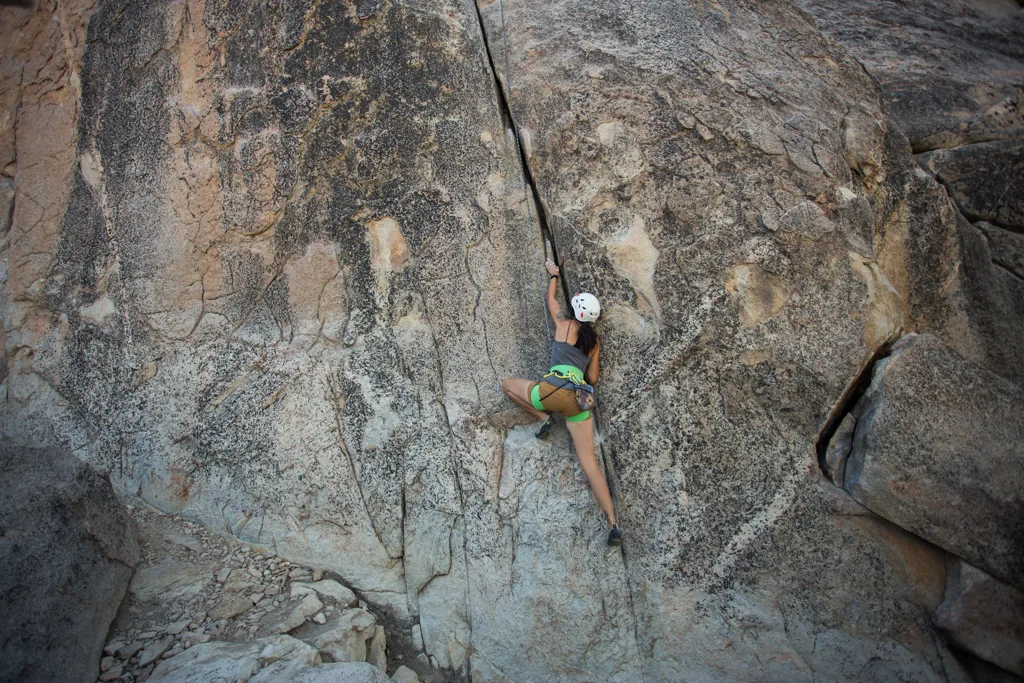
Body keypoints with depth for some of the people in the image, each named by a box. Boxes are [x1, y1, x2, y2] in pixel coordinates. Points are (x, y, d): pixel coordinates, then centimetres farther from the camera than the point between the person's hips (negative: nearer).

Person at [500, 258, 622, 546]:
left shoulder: (565, 324, 11)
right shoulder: (594, 341, 22)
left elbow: (551, 299, 30)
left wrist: (553, 274, 46)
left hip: (555, 389, -5)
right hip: (580, 398, 5)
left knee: (507, 383, 20)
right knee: (589, 462, 1)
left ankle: (544, 417, 4)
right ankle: (613, 525, -8)